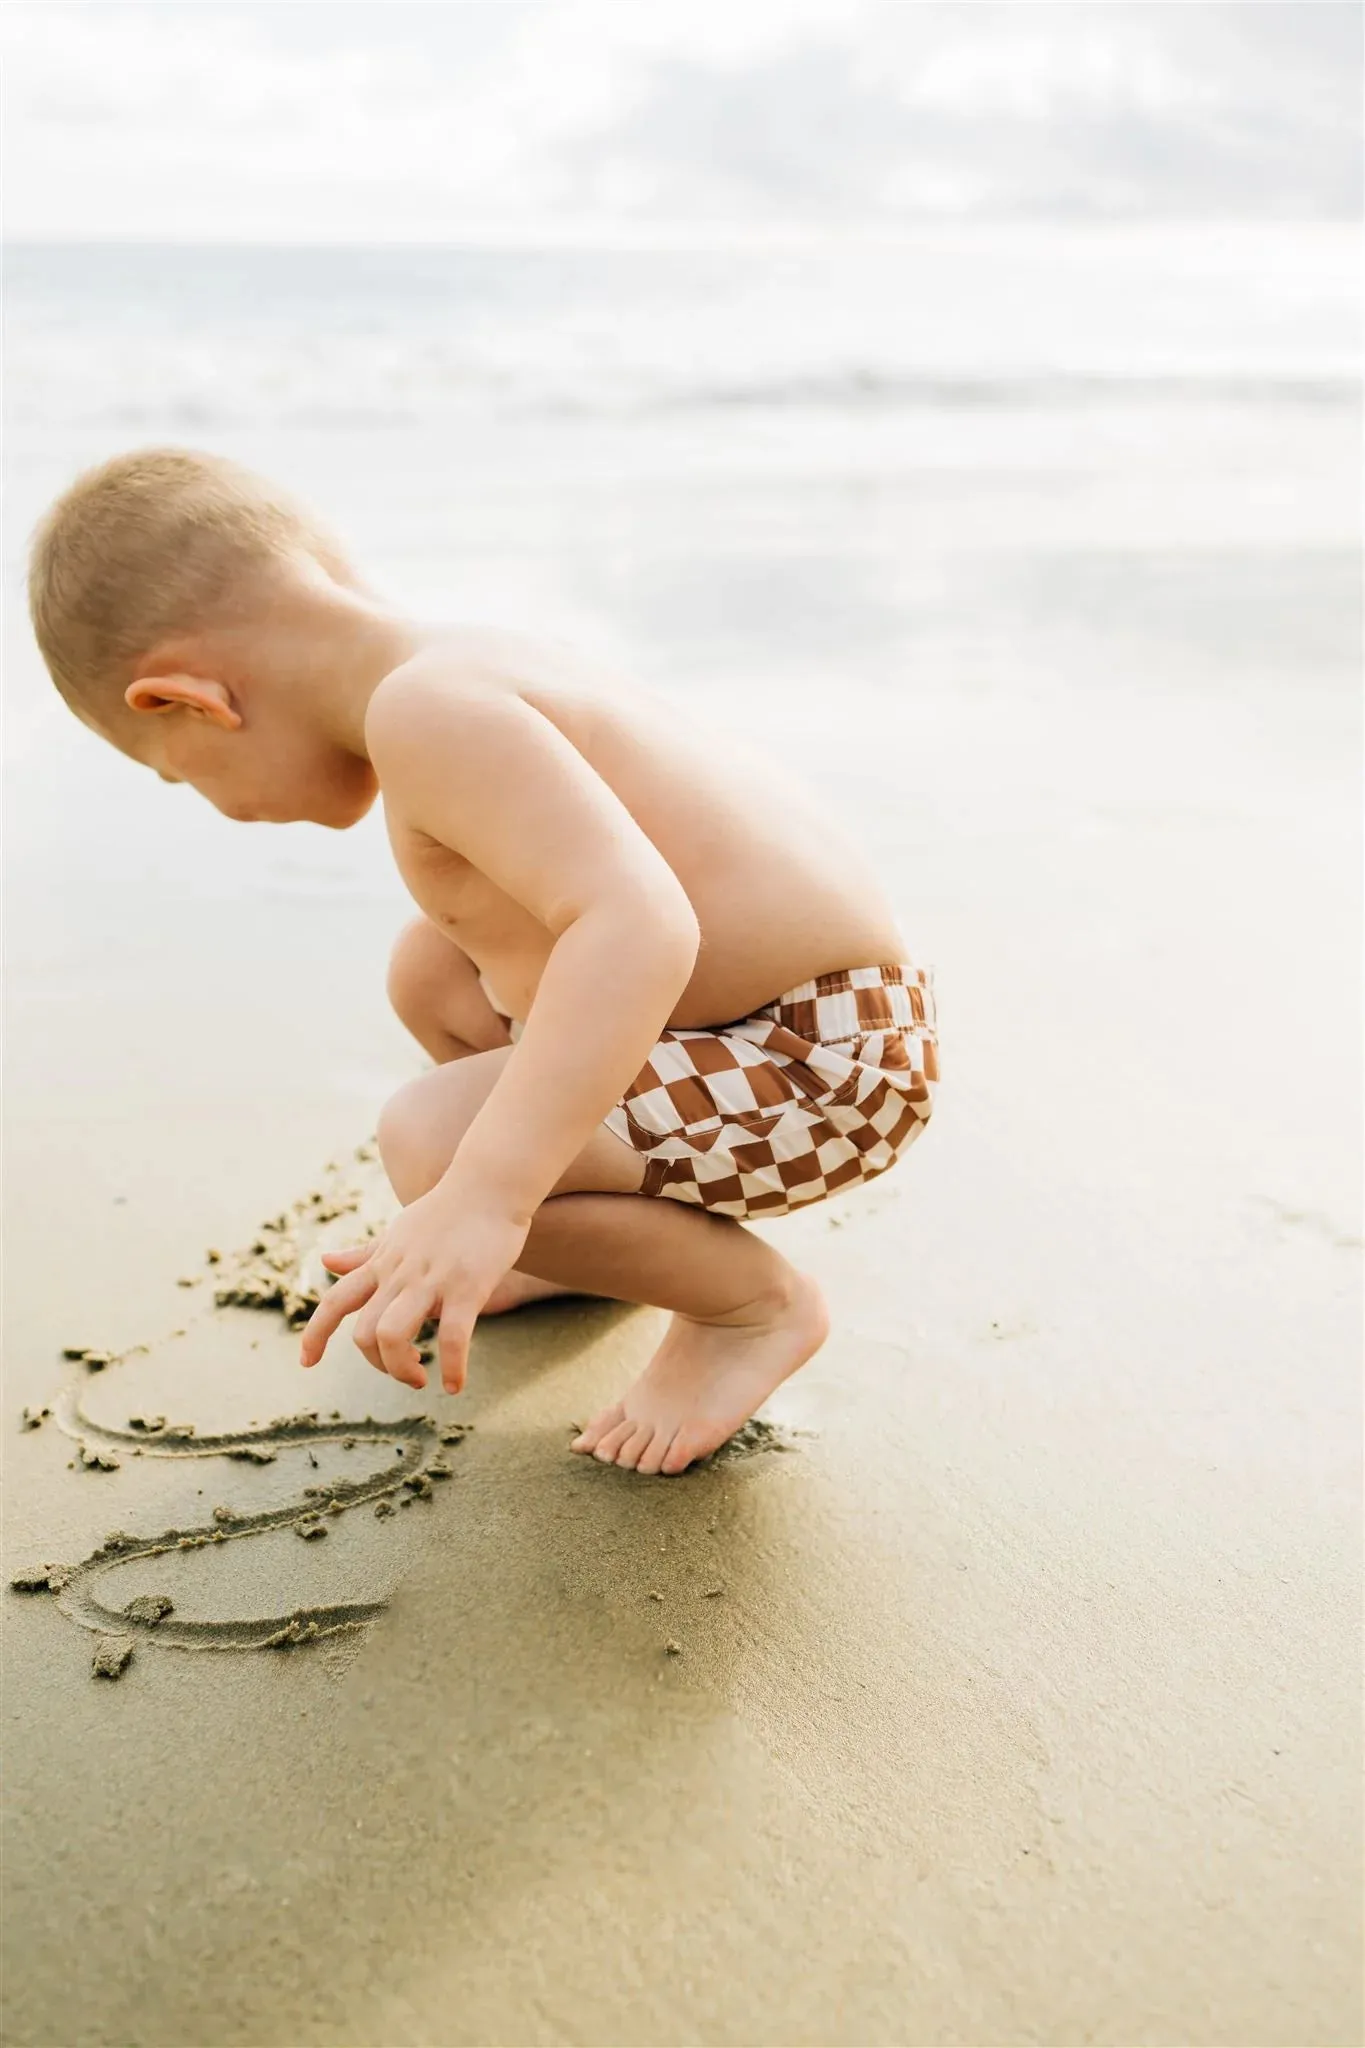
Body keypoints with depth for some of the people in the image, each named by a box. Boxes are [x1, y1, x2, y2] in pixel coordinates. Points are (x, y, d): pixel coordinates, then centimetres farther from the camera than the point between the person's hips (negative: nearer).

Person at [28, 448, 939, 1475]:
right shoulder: (479, 674, 10)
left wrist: (483, 1198, -40)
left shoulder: (428, 708, -22)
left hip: (827, 1063, -10)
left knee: (434, 1143, -23)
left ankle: (756, 1301, 0)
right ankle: (593, 1239, 31)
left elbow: (637, 925, -37)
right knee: (432, 968, 16)